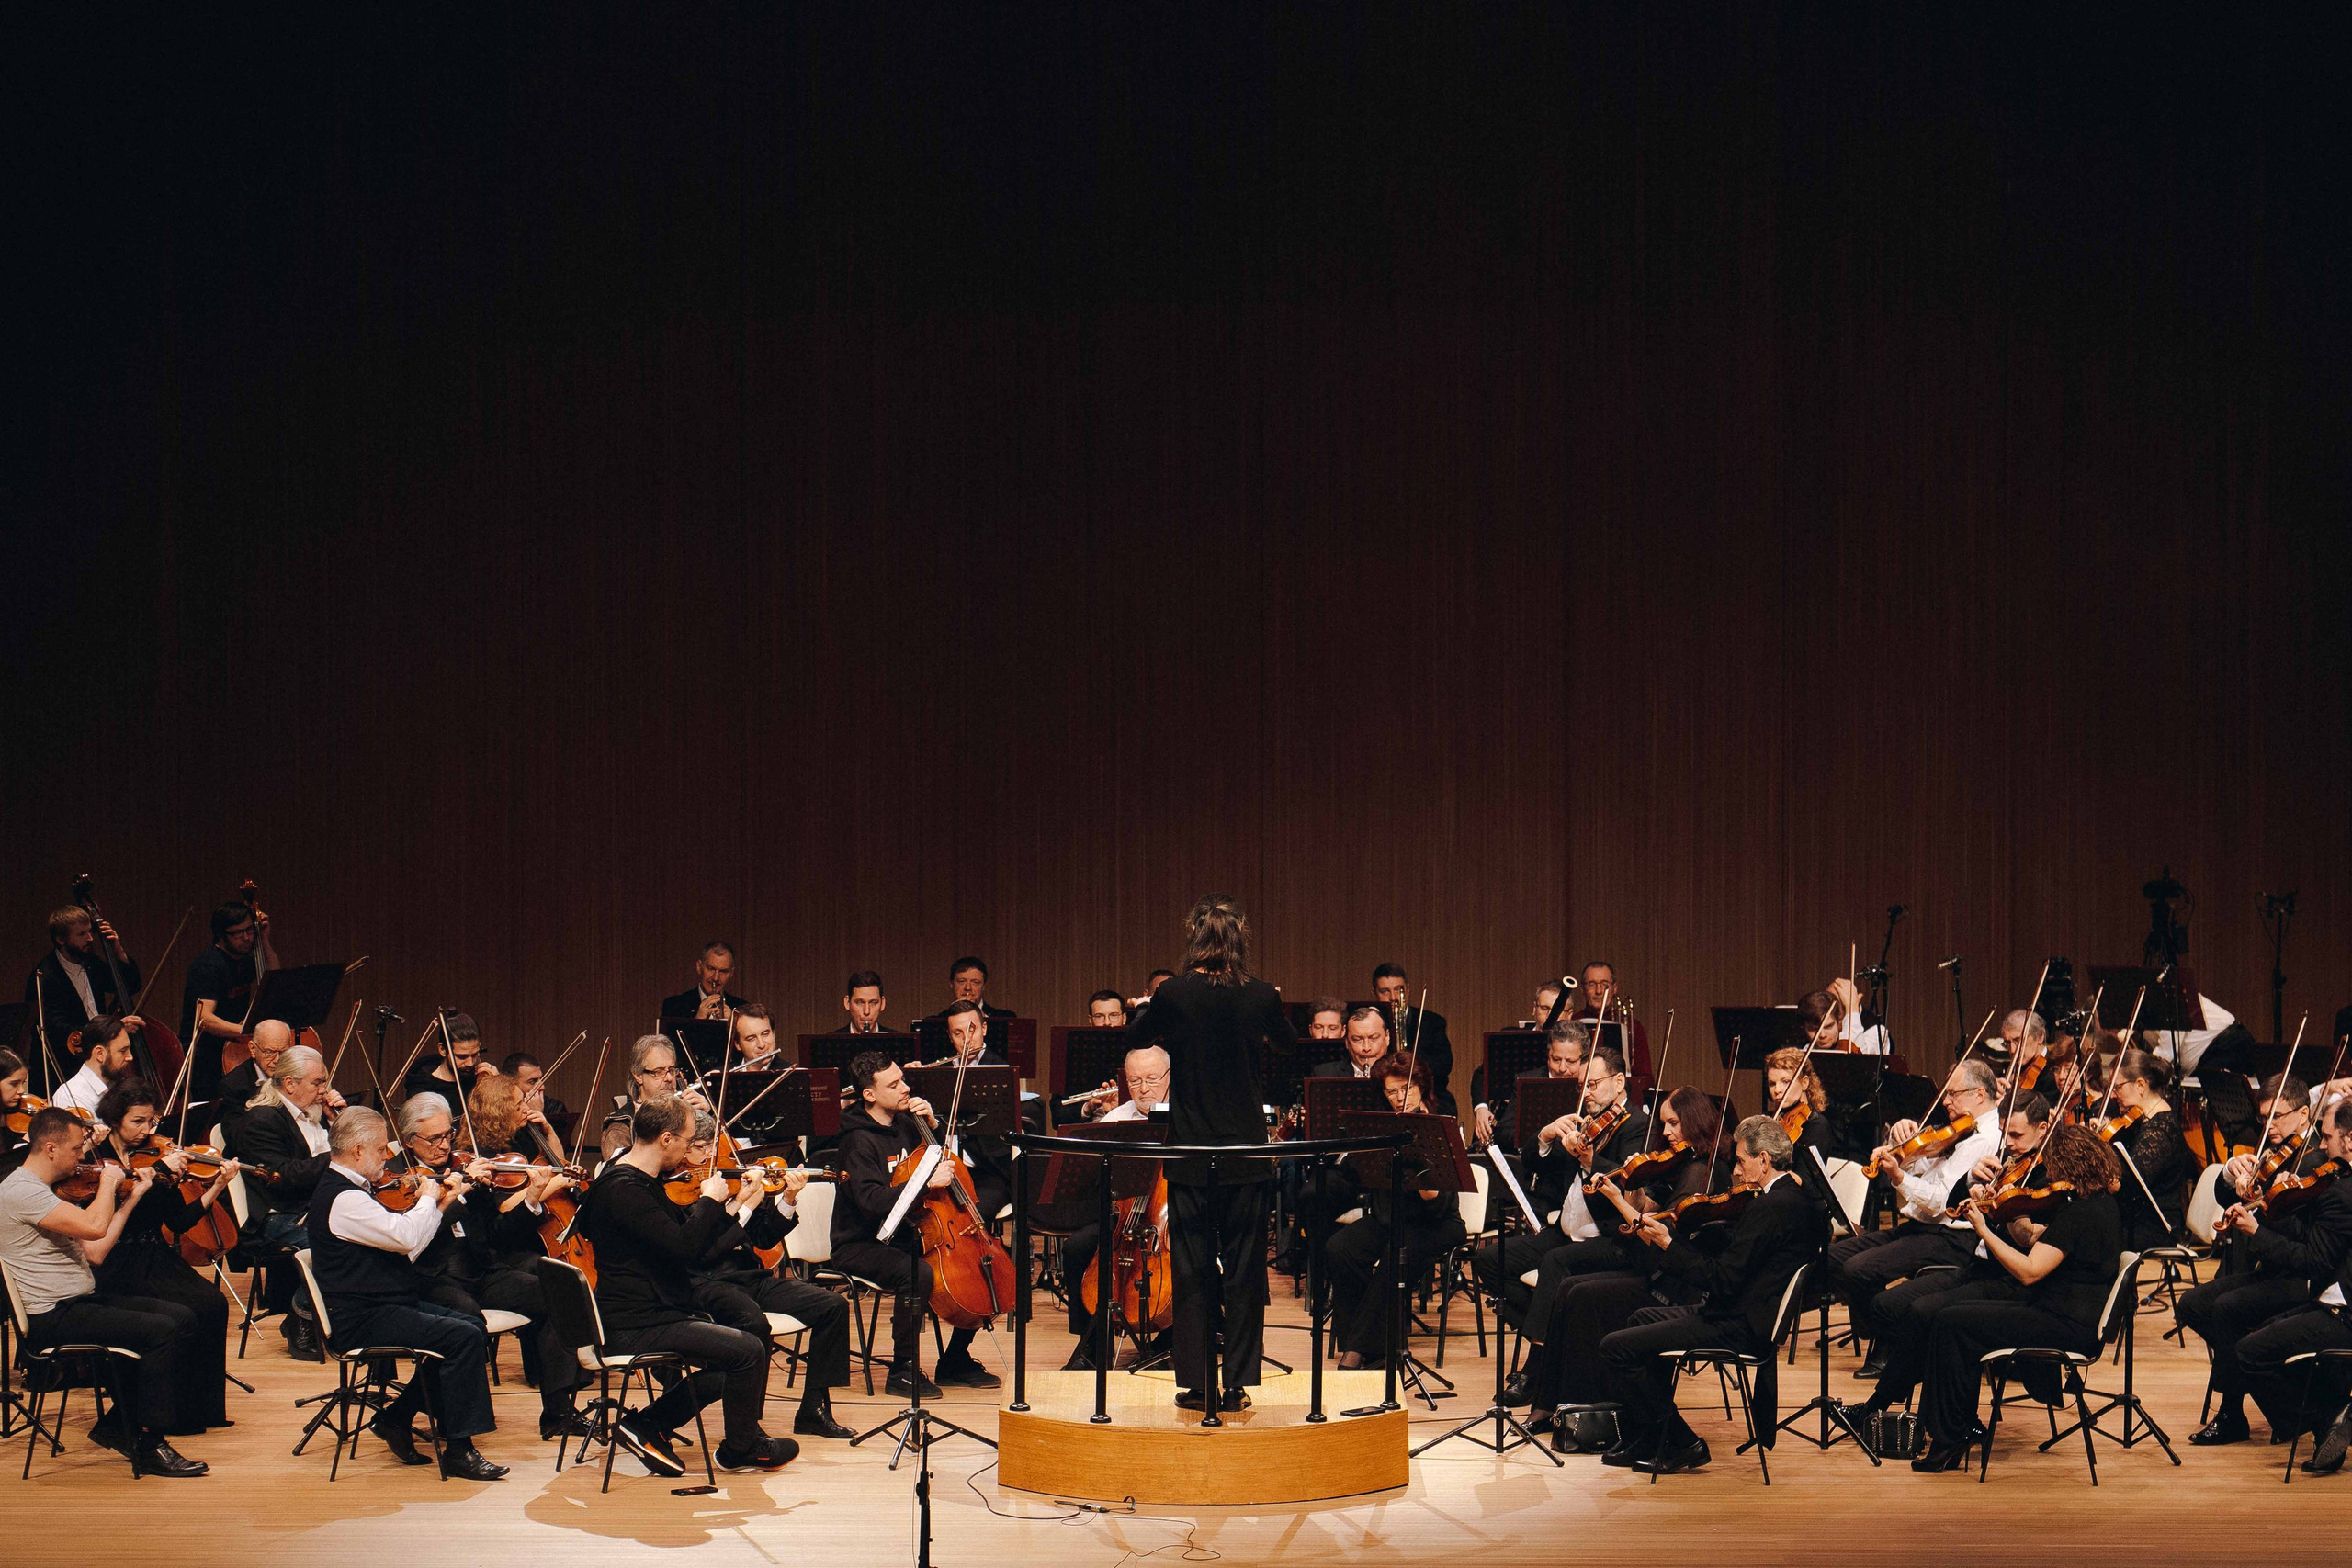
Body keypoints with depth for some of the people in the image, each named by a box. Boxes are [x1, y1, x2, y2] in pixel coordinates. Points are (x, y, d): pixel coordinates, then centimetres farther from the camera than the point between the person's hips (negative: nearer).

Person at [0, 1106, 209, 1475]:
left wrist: (131, 1197, 13)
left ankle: (118, 1426, 8)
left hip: (83, 1301, 10)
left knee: (181, 1318, 3)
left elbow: (95, 1252, 13)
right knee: (160, 1330, -21)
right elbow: (94, 1226, -28)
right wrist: (109, 1181, -10)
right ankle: (150, 1445, -13)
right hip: (52, 1319, -10)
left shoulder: (46, 1191, 16)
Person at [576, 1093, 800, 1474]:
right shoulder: (622, 1189, -20)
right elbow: (682, 1244, -29)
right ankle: (741, 1449, 6)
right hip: (633, 1327, -11)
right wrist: (710, 1199, -15)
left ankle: (647, 1427, 15)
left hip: (648, 1316, 11)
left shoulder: (641, 1182, 13)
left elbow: (689, 1234, 18)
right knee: (747, 1351, -14)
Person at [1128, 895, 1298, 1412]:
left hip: (1190, 1156, -1)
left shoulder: (1174, 995, -10)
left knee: (1192, 1270, 6)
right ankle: (1238, 1383, 8)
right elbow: (1288, 1042, 16)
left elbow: (1136, 1038, 8)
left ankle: (1195, 1383, 7)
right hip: (1246, 1154, 1)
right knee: (1244, 1269, 7)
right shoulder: (1260, 997, -5)